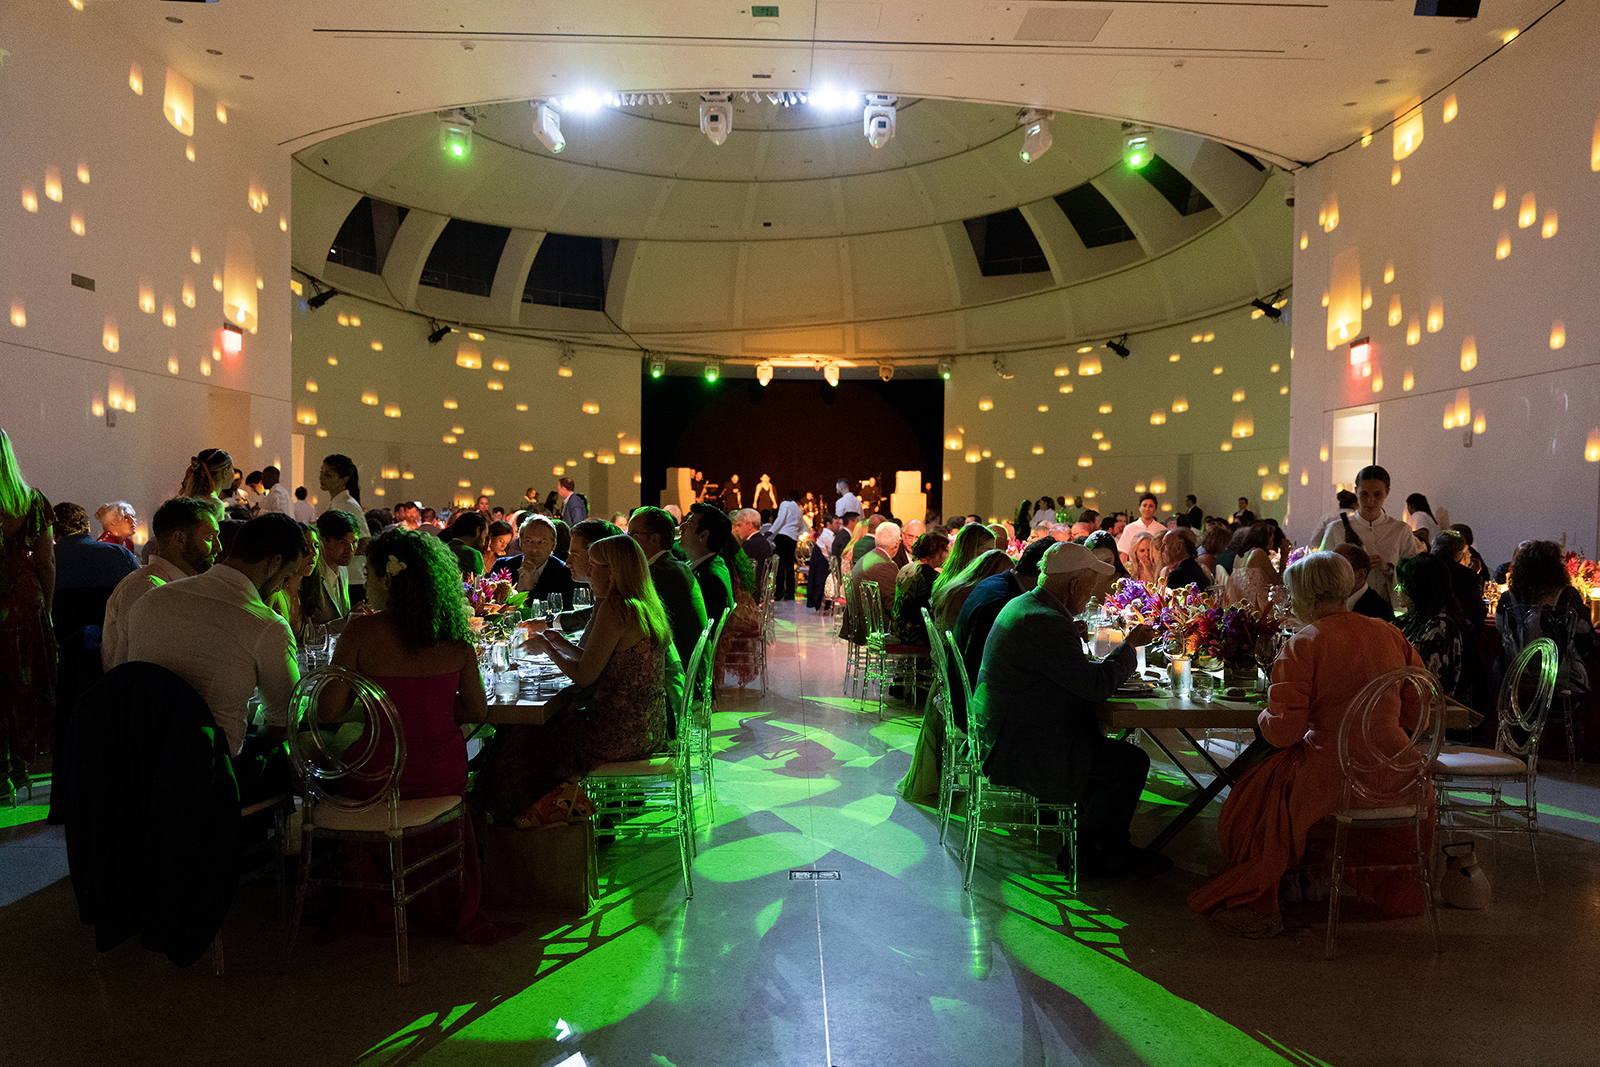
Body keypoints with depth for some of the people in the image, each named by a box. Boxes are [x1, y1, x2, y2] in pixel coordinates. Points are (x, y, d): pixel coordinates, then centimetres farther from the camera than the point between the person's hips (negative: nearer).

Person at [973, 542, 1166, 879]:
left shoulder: (1021, 604, 11)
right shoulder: (1045, 623, -24)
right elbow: (1096, 685, -21)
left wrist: (1072, 637, 8)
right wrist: (1129, 645, -7)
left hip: (1001, 734, 11)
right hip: (1021, 747, -11)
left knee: (1104, 745, 23)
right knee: (1132, 763, -7)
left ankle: (1113, 844, 27)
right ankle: (1082, 851, 10)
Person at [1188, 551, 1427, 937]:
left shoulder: (1302, 645, -13)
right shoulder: (1390, 634, 5)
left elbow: (1283, 731, -16)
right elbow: (1417, 711, 11)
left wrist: (1265, 715, 6)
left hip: (1335, 777, -6)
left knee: (1254, 795, 15)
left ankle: (1252, 905, 24)